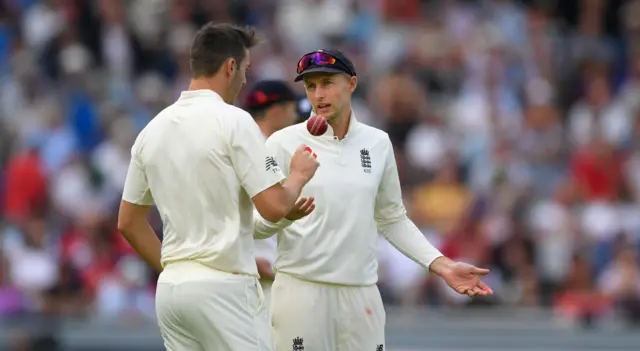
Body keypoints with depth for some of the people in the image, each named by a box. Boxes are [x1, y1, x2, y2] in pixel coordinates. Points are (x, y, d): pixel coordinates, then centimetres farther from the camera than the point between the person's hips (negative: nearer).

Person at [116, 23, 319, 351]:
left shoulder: (152, 129, 11)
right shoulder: (233, 121, -9)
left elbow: (128, 222, 17)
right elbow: (274, 207, -14)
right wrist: (299, 175, 5)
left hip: (170, 288, 7)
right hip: (223, 287, -7)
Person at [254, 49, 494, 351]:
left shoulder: (377, 143, 7)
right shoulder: (284, 143, -3)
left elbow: (392, 220, 17)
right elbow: (256, 225, -3)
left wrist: (441, 265, 6)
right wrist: (283, 215, -25)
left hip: (361, 292, 3)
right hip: (301, 290, -3)